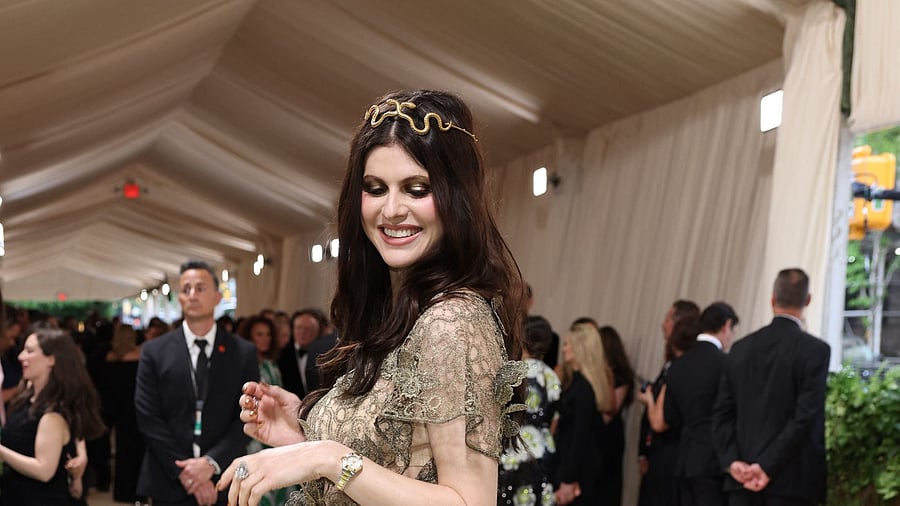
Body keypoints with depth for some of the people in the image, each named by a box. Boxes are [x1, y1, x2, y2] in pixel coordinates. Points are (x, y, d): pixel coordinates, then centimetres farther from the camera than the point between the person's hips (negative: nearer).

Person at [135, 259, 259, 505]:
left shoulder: (244, 352, 3)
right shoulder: (154, 351, 2)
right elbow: (147, 418, -3)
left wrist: (212, 462, -14)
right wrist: (184, 471, -11)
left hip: (224, 484, 0)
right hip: (170, 485, 0)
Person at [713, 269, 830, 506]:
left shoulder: (740, 348, 9)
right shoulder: (815, 350, -7)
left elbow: (722, 413, 6)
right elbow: (806, 417, -14)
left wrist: (732, 461, -1)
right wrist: (768, 467, -13)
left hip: (743, 476, 4)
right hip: (792, 478, -4)